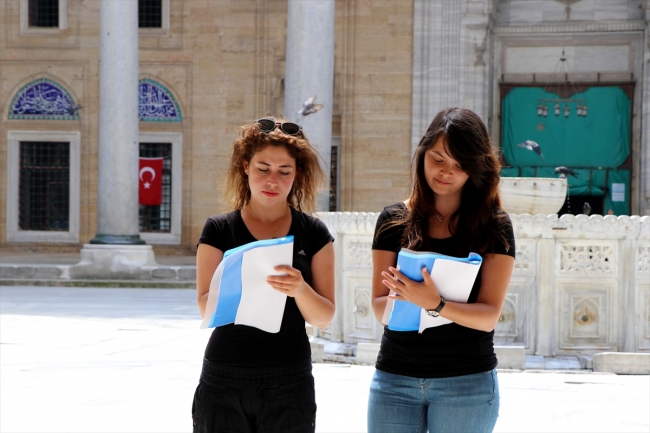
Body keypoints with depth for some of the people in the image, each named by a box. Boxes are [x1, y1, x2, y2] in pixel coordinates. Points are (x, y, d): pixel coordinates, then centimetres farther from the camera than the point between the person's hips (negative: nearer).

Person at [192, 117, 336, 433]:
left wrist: (300, 289, -21)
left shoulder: (313, 234, 4)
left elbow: (324, 318, -1)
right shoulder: (219, 231, 3)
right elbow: (206, 309, -6)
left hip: (289, 383, 0)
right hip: (224, 381, 0)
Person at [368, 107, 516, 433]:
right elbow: (379, 308, 1)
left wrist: (435, 305, -26)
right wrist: (402, 299, -21)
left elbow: (489, 316, -9)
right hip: (394, 378, 2)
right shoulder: (393, 221, 4)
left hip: (467, 383, -2)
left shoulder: (494, 227, -2)